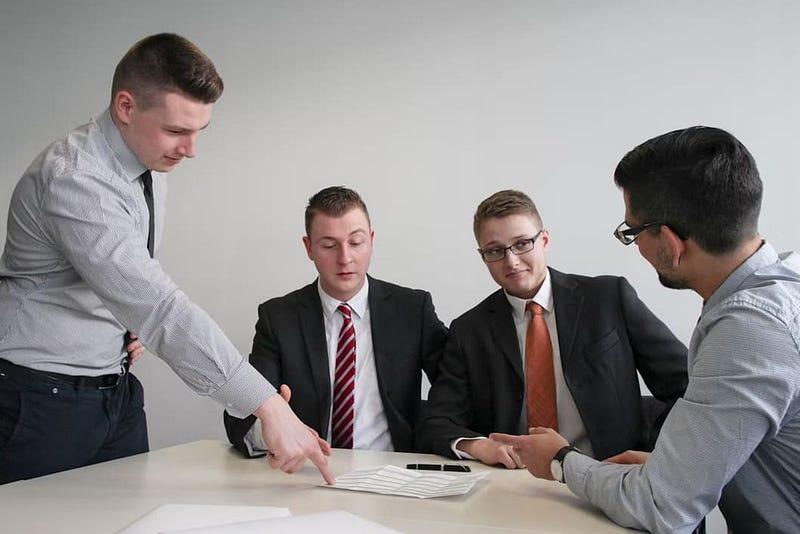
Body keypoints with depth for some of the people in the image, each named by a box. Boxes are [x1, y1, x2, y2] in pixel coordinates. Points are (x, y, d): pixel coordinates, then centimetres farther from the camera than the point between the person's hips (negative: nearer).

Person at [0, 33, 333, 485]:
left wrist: (134, 322, -1)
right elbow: (162, 308, -33)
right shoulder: (72, 179, -24)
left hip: (116, 394, 8)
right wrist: (269, 406, -35)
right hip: (42, 401, -7)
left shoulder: (152, 172, 4)